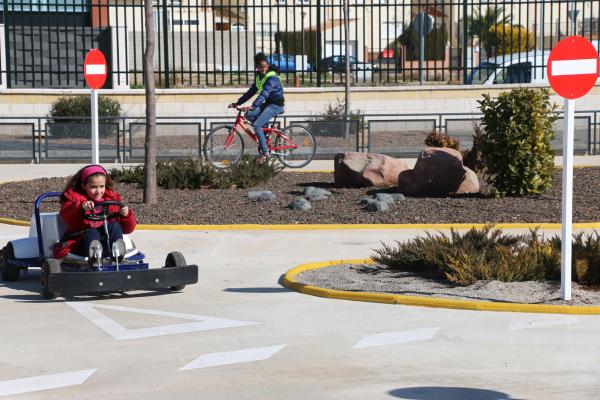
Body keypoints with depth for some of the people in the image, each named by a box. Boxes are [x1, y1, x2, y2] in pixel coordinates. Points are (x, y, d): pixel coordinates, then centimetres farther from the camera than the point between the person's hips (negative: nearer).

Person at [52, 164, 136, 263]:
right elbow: (66, 215, -18)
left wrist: (126, 215, -11)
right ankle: (94, 254, -66)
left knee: (115, 226, -22)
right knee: (92, 233, -32)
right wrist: (81, 207, -36)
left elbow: (128, 228, 11)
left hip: (107, 240, 3)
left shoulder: (112, 198, 14)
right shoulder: (74, 197, 7)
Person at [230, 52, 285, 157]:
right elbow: (251, 92, 11)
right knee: (249, 115, -11)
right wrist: (237, 103, 3)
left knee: (256, 125, -19)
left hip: (276, 105, -9)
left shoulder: (272, 78, -20)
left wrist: (253, 106, -44)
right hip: (267, 103, 9)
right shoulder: (258, 77, 8)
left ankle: (265, 151, -12)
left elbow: (264, 93, -32)